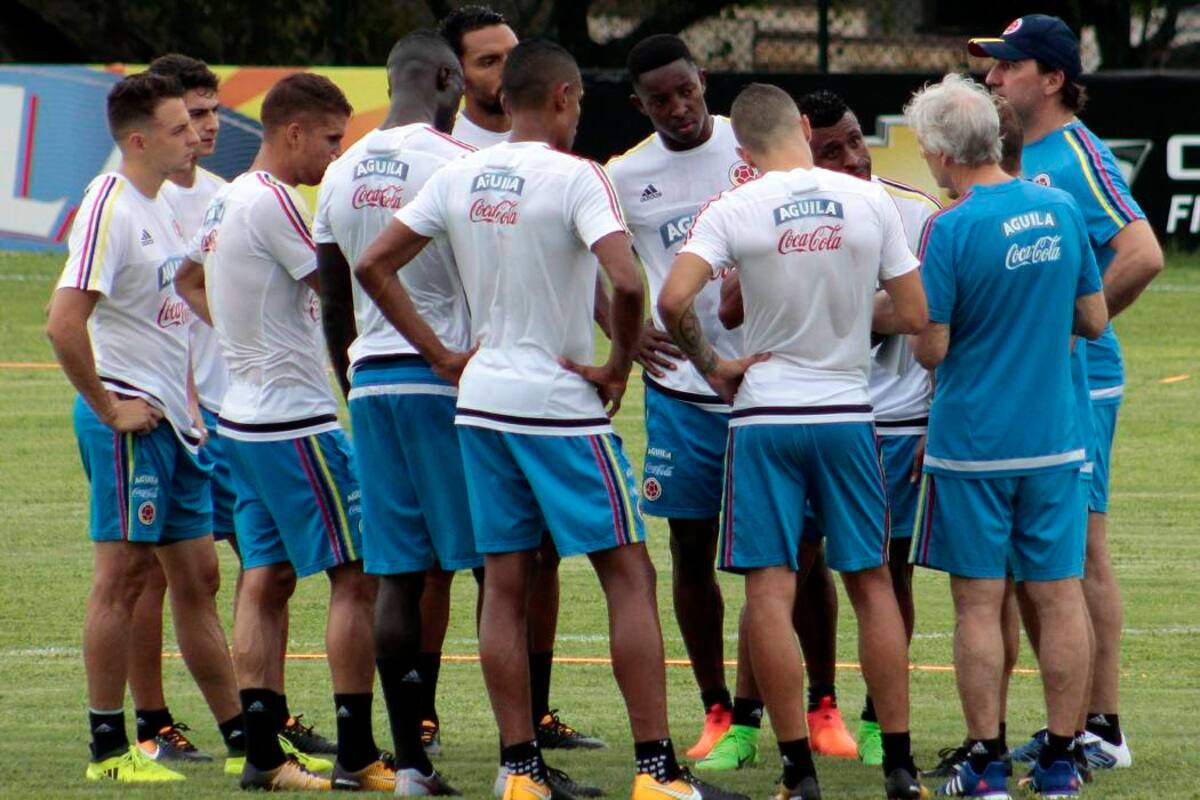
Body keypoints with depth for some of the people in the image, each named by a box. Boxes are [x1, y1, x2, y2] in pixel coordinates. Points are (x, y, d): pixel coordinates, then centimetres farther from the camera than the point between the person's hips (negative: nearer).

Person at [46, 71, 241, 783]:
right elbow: (64, 323, -24)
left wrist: (188, 400, 17)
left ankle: (242, 737, 15)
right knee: (126, 576, -4)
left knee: (198, 579, 11)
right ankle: (108, 746, 2)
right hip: (130, 420, -9)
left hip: (173, 423, 9)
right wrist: (109, 408, -18)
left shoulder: (164, 209, 14)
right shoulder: (109, 208, -15)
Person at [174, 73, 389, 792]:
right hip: (297, 421, -10)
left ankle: (262, 752, 7)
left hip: (244, 417, 10)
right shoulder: (274, 201, -16)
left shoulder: (226, 201, 13)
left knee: (267, 578, 9)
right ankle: (357, 754, -6)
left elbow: (189, 279, 30)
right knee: (357, 575, -5)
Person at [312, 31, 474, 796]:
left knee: (398, 574, 6)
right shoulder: (455, 163, -10)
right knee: (495, 566, -1)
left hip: (372, 380, 6)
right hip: (449, 375, -6)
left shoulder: (342, 173, 10)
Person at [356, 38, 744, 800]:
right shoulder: (576, 178, -13)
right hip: (561, 405, -6)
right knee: (629, 575, 0)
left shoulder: (458, 178, 5)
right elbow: (627, 281, -26)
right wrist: (618, 365, -11)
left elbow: (373, 265, 10)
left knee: (505, 587, 9)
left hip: (482, 397, 6)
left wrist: (441, 354, 11)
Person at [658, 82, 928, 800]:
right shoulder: (870, 202, -2)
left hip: (766, 416, -2)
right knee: (872, 584, 12)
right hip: (849, 412, 2)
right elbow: (915, 317, 0)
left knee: (770, 591, 1)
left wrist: (712, 368, -3)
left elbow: (675, 300, -19)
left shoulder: (735, 210, -8)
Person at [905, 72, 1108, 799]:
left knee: (978, 601, 3)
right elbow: (1094, 321, 9)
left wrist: (912, 312, 7)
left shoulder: (951, 230, -15)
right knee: (1060, 594, 7)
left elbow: (931, 349, -13)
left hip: (972, 443, -4)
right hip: (1057, 437, 4)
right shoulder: (1062, 211, 1)